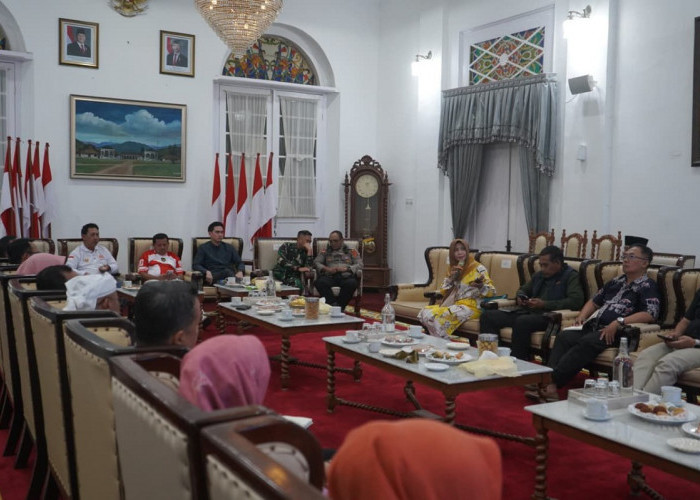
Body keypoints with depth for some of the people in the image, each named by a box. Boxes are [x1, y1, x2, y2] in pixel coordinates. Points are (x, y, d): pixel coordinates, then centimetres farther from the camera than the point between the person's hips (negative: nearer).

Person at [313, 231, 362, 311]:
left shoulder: (351, 251, 20)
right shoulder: (325, 251, 25)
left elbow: (359, 265, 9)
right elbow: (316, 262, 13)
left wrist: (346, 268, -7)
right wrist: (327, 269, -6)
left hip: (346, 276, -1)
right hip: (329, 276, 1)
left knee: (351, 283, -37)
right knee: (320, 282, -34)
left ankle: (340, 306, -31)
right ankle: (333, 304, -37)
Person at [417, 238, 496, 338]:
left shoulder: (478, 268, -5)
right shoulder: (454, 269, 13)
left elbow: (492, 292, -10)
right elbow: (443, 292, 12)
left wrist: (480, 286, -31)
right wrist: (451, 277, -5)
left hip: (471, 307, -6)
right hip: (454, 304, 6)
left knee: (440, 316, -30)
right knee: (424, 312, -15)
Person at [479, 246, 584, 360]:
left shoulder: (571, 276, 1)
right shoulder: (539, 275, 23)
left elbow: (576, 301, -15)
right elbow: (523, 289, 38)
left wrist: (544, 304, -17)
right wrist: (520, 297, 11)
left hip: (548, 316, -7)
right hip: (527, 312, 8)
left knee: (522, 321, -40)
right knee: (487, 316, -9)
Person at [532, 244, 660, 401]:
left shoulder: (647, 286, 3)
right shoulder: (616, 282, 26)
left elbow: (651, 314, -13)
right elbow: (595, 301, 33)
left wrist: (619, 322, -22)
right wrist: (581, 316, 12)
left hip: (616, 333, -7)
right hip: (594, 326, 7)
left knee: (587, 342, -34)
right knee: (564, 336, -20)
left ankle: (552, 382, -38)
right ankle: (548, 383, -35)